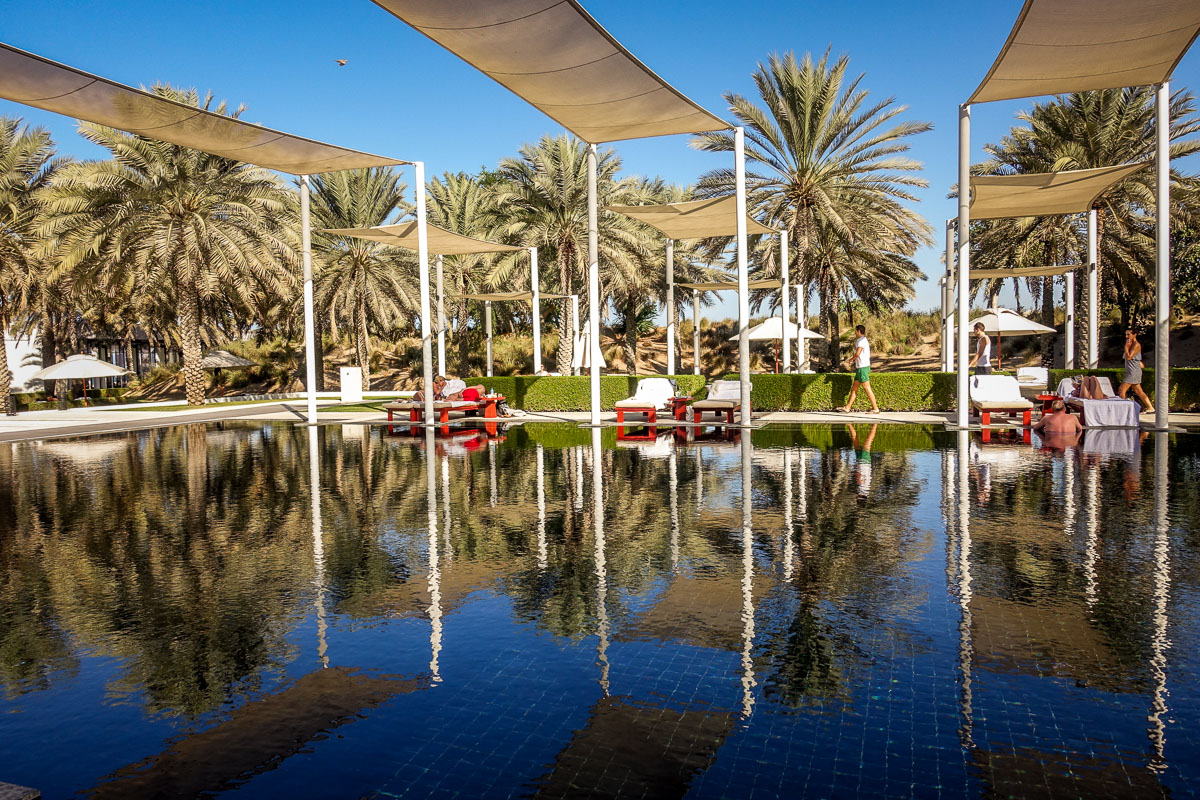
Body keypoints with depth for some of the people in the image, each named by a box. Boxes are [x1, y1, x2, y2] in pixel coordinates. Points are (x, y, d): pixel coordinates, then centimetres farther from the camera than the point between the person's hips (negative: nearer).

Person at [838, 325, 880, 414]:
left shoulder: (861, 340, -13)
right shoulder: (864, 340, 18)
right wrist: (855, 344, 14)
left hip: (862, 367, -10)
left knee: (867, 388, -8)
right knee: (854, 388, 11)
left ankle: (875, 409, -6)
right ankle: (847, 407, 15)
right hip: (861, 367, 10)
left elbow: (858, 353, -24)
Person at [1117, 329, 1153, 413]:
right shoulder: (1131, 344, 18)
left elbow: (1129, 357, -21)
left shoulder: (1136, 345, -12)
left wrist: (1126, 347, -14)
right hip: (1131, 372, 10)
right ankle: (1150, 407, 17)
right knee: (1138, 391, 12)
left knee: (1121, 389, -13)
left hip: (1133, 372, -10)